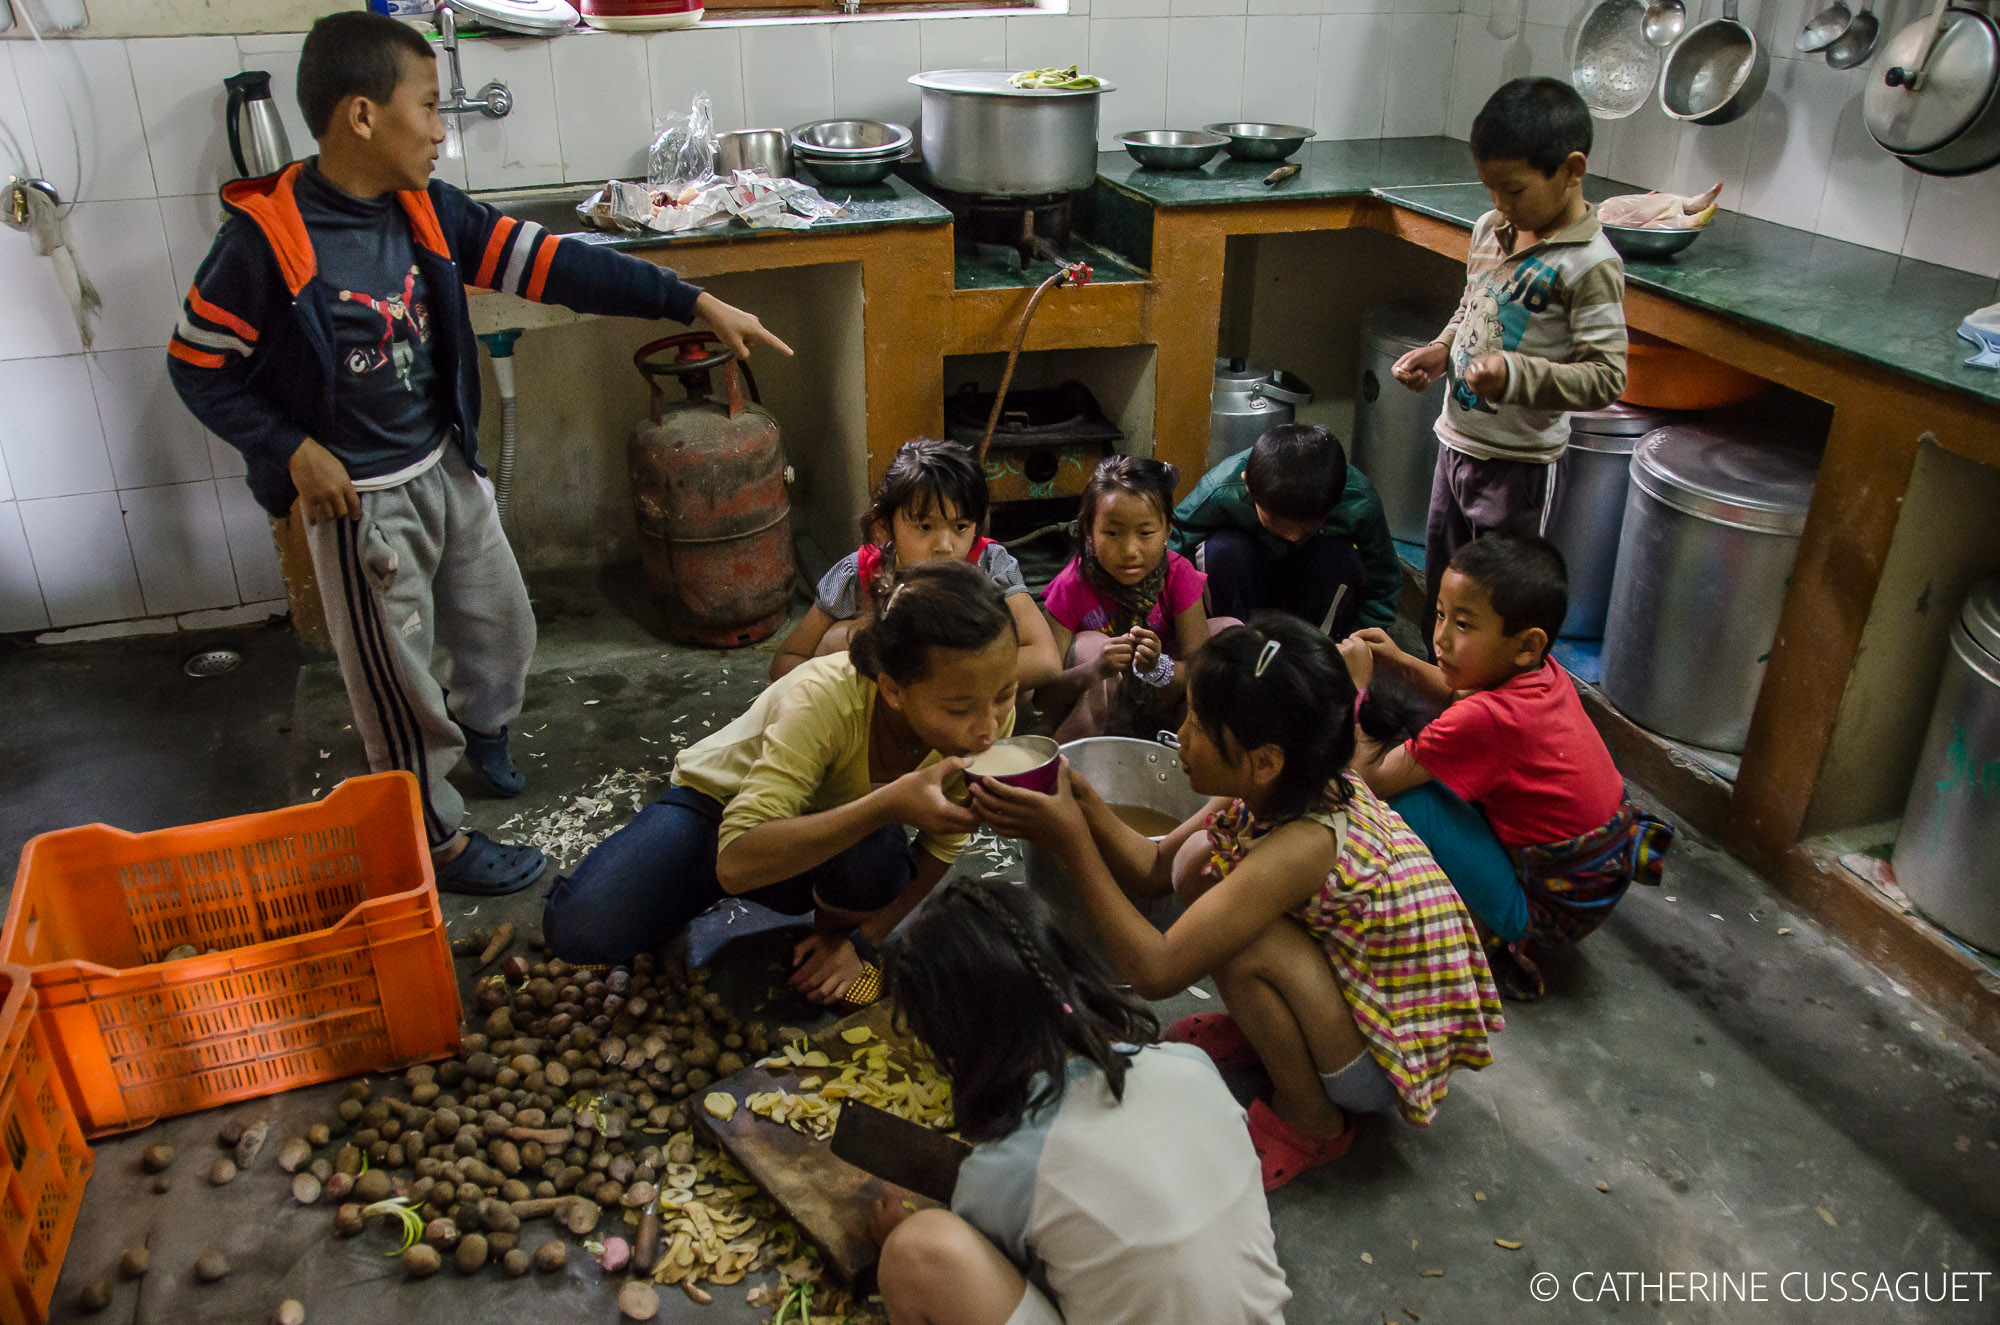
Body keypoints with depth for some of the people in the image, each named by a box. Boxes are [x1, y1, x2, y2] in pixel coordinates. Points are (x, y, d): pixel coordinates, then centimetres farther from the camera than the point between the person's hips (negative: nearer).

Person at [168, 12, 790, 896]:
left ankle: (480, 728, 53)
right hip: (358, 497, -6)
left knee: (501, 623, 22)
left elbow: (550, 265, -7)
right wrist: (292, 450, -19)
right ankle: (438, 840, 26)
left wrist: (694, 303, -11)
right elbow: (196, 365, -10)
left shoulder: (427, 212, -4)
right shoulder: (266, 236, -19)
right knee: (397, 680, 7)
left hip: (448, 467, 7)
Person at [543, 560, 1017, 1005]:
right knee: (579, 929, -28)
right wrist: (888, 805, -51)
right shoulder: (823, 699, -37)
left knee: (877, 861, -35)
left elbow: (940, 849, -7)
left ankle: (837, 925, 1)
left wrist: (860, 941, -16)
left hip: (831, 839, 3)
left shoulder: (988, 712, -23)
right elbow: (736, 863, -43)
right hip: (720, 807, -3)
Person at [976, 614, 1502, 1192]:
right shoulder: (1279, 791, -10)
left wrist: (1071, 841, -32)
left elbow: (1155, 972, -34)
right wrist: (1080, 799, -18)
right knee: (1199, 861, -5)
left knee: (1242, 943, -30)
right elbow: (1153, 868, 0)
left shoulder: (1301, 845, -34)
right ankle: (1258, 1029, 16)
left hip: (1394, 1059, -7)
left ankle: (1312, 1121, -4)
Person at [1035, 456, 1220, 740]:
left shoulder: (1179, 575, -15)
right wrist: (1094, 671, -46)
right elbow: (1042, 696, -25)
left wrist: (1159, 668, -44)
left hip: (1161, 699, 2)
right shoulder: (1071, 588, -20)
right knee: (1089, 644, -31)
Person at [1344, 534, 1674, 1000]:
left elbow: (1370, 779, -24)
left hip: (1558, 909, -9)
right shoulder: (1542, 670, -7)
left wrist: (1358, 683, -15)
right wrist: (1401, 660, 4)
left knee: (1408, 798, -21)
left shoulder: (1486, 721, -32)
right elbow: (1459, 694, 18)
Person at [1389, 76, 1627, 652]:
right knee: (1440, 587, 20)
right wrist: (1441, 350, 2)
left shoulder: (1591, 264, -18)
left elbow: (1606, 378, -20)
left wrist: (1516, 375, -33)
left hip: (1519, 460, -8)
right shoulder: (1490, 228, 5)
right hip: (1457, 438, 8)